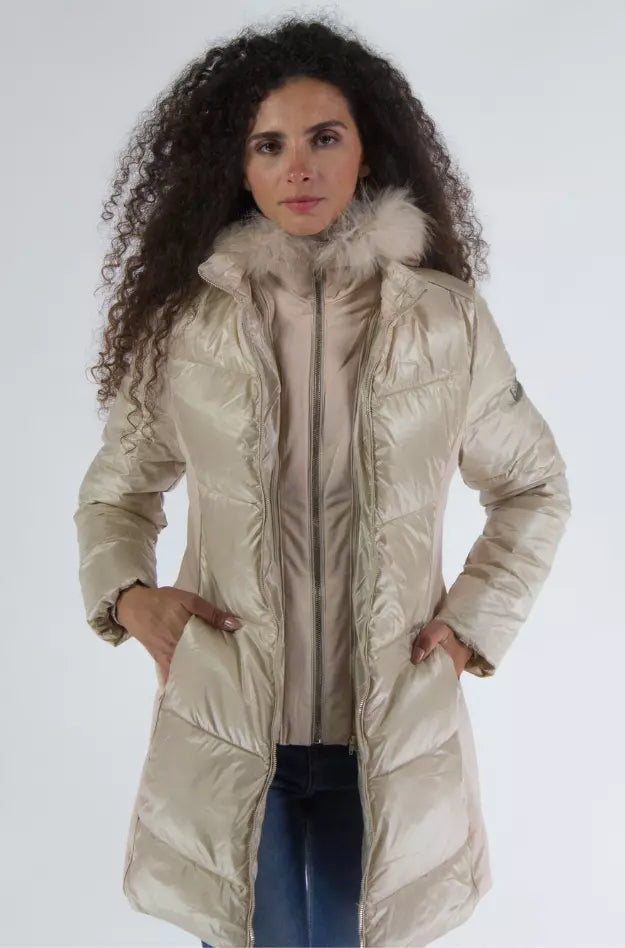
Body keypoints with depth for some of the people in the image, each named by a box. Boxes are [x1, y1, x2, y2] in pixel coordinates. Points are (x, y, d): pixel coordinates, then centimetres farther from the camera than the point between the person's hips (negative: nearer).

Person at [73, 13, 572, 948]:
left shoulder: (448, 318, -4)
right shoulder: (186, 320, -4)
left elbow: (535, 487, 9)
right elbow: (116, 486, 10)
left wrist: (477, 621, 1)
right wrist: (124, 592, -6)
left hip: (391, 733, 1)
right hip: (230, 730, 0)